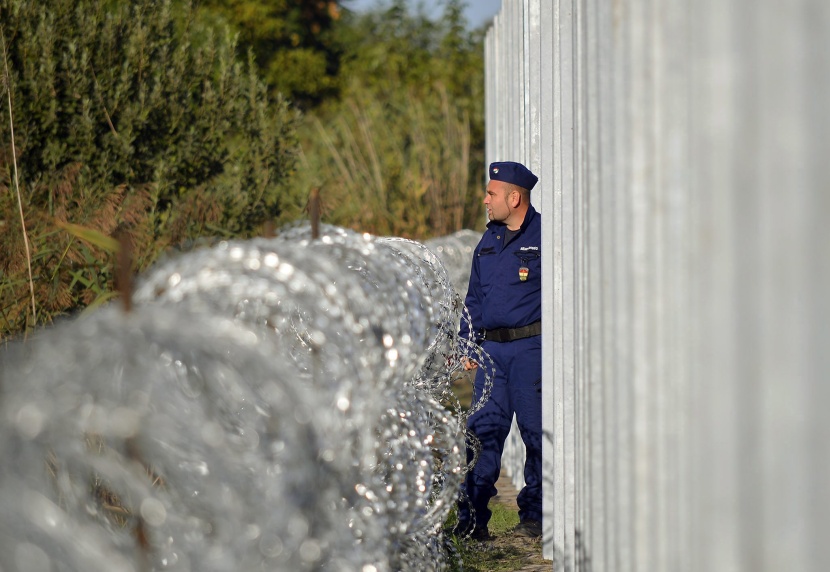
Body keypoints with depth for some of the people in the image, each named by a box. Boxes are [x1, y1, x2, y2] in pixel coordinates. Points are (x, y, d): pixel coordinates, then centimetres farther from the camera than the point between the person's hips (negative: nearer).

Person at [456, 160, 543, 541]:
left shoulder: (545, 236, -4)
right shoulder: (488, 241, 17)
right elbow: (474, 298, 23)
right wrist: (468, 344, 16)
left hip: (531, 347, -6)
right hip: (491, 349, 6)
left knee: (536, 431, -1)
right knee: (483, 430, 1)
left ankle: (534, 516, 8)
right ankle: (472, 519, 2)